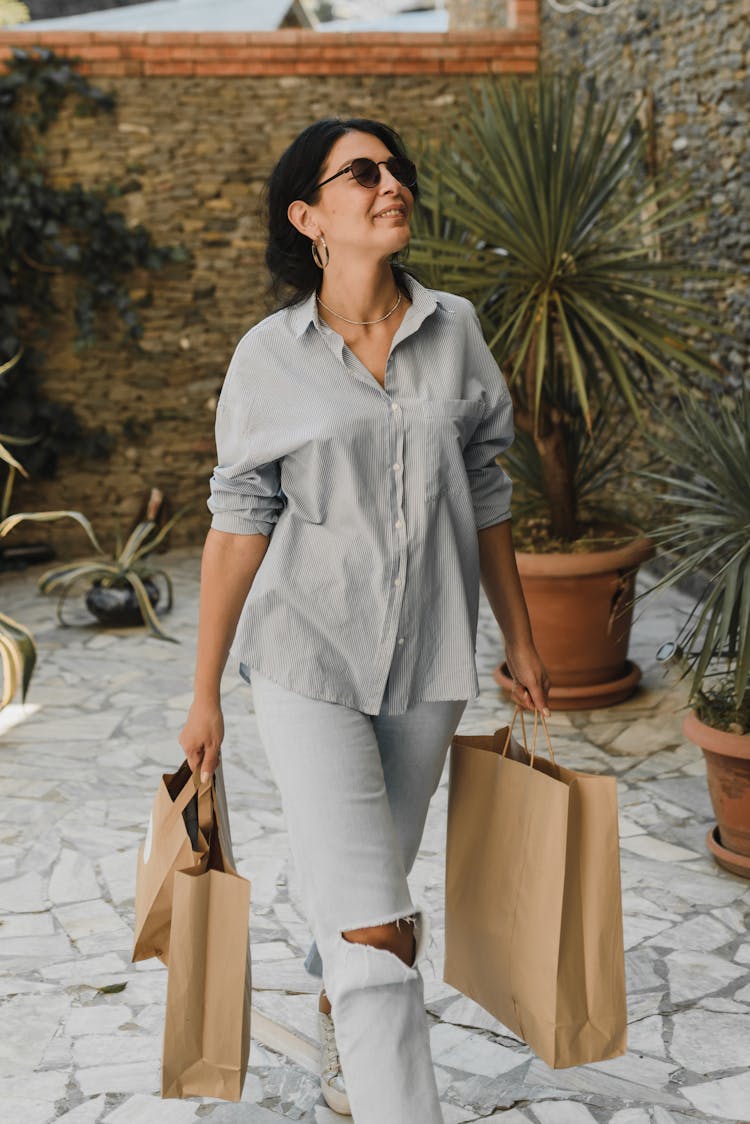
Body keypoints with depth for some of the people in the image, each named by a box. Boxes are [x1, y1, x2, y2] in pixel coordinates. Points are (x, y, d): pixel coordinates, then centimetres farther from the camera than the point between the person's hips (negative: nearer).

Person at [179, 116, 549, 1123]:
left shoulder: (454, 330, 2)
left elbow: (484, 493, 9)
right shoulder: (270, 356, -6)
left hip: (428, 660, 3)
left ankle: (337, 1040, 47)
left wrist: (520, 640, 14)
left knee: (376, 883, 18)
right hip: (308, 660, -3)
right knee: (372, 924, -9)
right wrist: (205, 694, 0)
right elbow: (238, 522, -3)